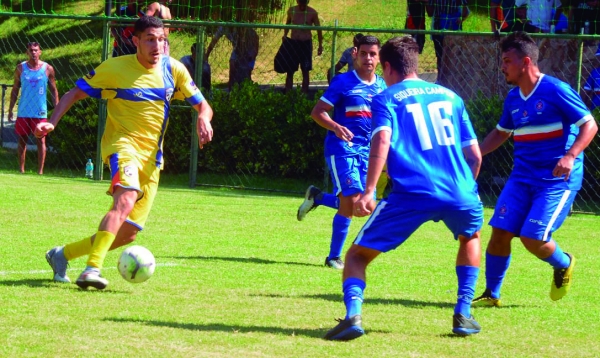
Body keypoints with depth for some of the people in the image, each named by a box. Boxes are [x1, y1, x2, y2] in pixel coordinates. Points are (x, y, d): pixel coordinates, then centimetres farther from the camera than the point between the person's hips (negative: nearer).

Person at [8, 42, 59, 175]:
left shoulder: (48, 69, 1)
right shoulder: (21, 68, 4)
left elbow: (53, 90, 6)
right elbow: (15, 89, 9)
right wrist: (10, 109, 4)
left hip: (40, 112, -1)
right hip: (23, 112, 2)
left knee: (41, 141, -2)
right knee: (22, 140, 4)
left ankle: (40, 171, 0)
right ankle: (21, 169, 12)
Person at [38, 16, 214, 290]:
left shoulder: (173, 69, 3)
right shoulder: (115, 68, -7)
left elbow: (202, 106, 8)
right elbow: (75, 93, 1)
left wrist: (203, 119, -16)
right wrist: (51, 123, -14)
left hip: (152, 157, 5)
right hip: (122, 144, -5)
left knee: (128, 234, 3)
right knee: (126, 199, -35)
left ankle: (63, 254, 22)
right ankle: (92, 268, -42)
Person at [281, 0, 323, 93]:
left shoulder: (312, 13, -7)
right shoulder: (291, 11, 1)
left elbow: (318, 29, 2)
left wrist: (320, 45, 2)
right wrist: (285, 35, 3)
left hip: (306, 43, -2)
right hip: (293, 43, 2)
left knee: (305, 71, 2)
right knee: (290, 71, 2)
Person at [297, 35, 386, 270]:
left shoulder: (382, 86, 10)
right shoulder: (343, 82, -6)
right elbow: (317, 112, -8)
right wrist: (336, 127, -26)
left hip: (367, 151, 6)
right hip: (341, 148, -6)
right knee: (351, 201, -15)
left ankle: (316, 197, 27)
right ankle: (334, 257, -1)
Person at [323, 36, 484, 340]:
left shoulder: (386, 99, 9)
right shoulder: (449, 96, 22)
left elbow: (382, 140, -11)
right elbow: (474, 155, 23)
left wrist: (368, 192, -16)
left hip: (411, 195, -3)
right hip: (458, 192, 3)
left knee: (357, 256, 10)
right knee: (471, 237, 36)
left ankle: (353, 314, -17)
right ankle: (463, 315, 24)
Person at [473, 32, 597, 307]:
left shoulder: (555, 91, -13)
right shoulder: (513, 98, 9)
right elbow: (501, 133, 25)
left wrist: (570, 156, -26)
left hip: (557, 179, -6)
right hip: (522, 177, 6)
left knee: (533, 238, -15)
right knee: (500, 231, -5)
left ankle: (564, 265, 17)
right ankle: (491, 294, 9)